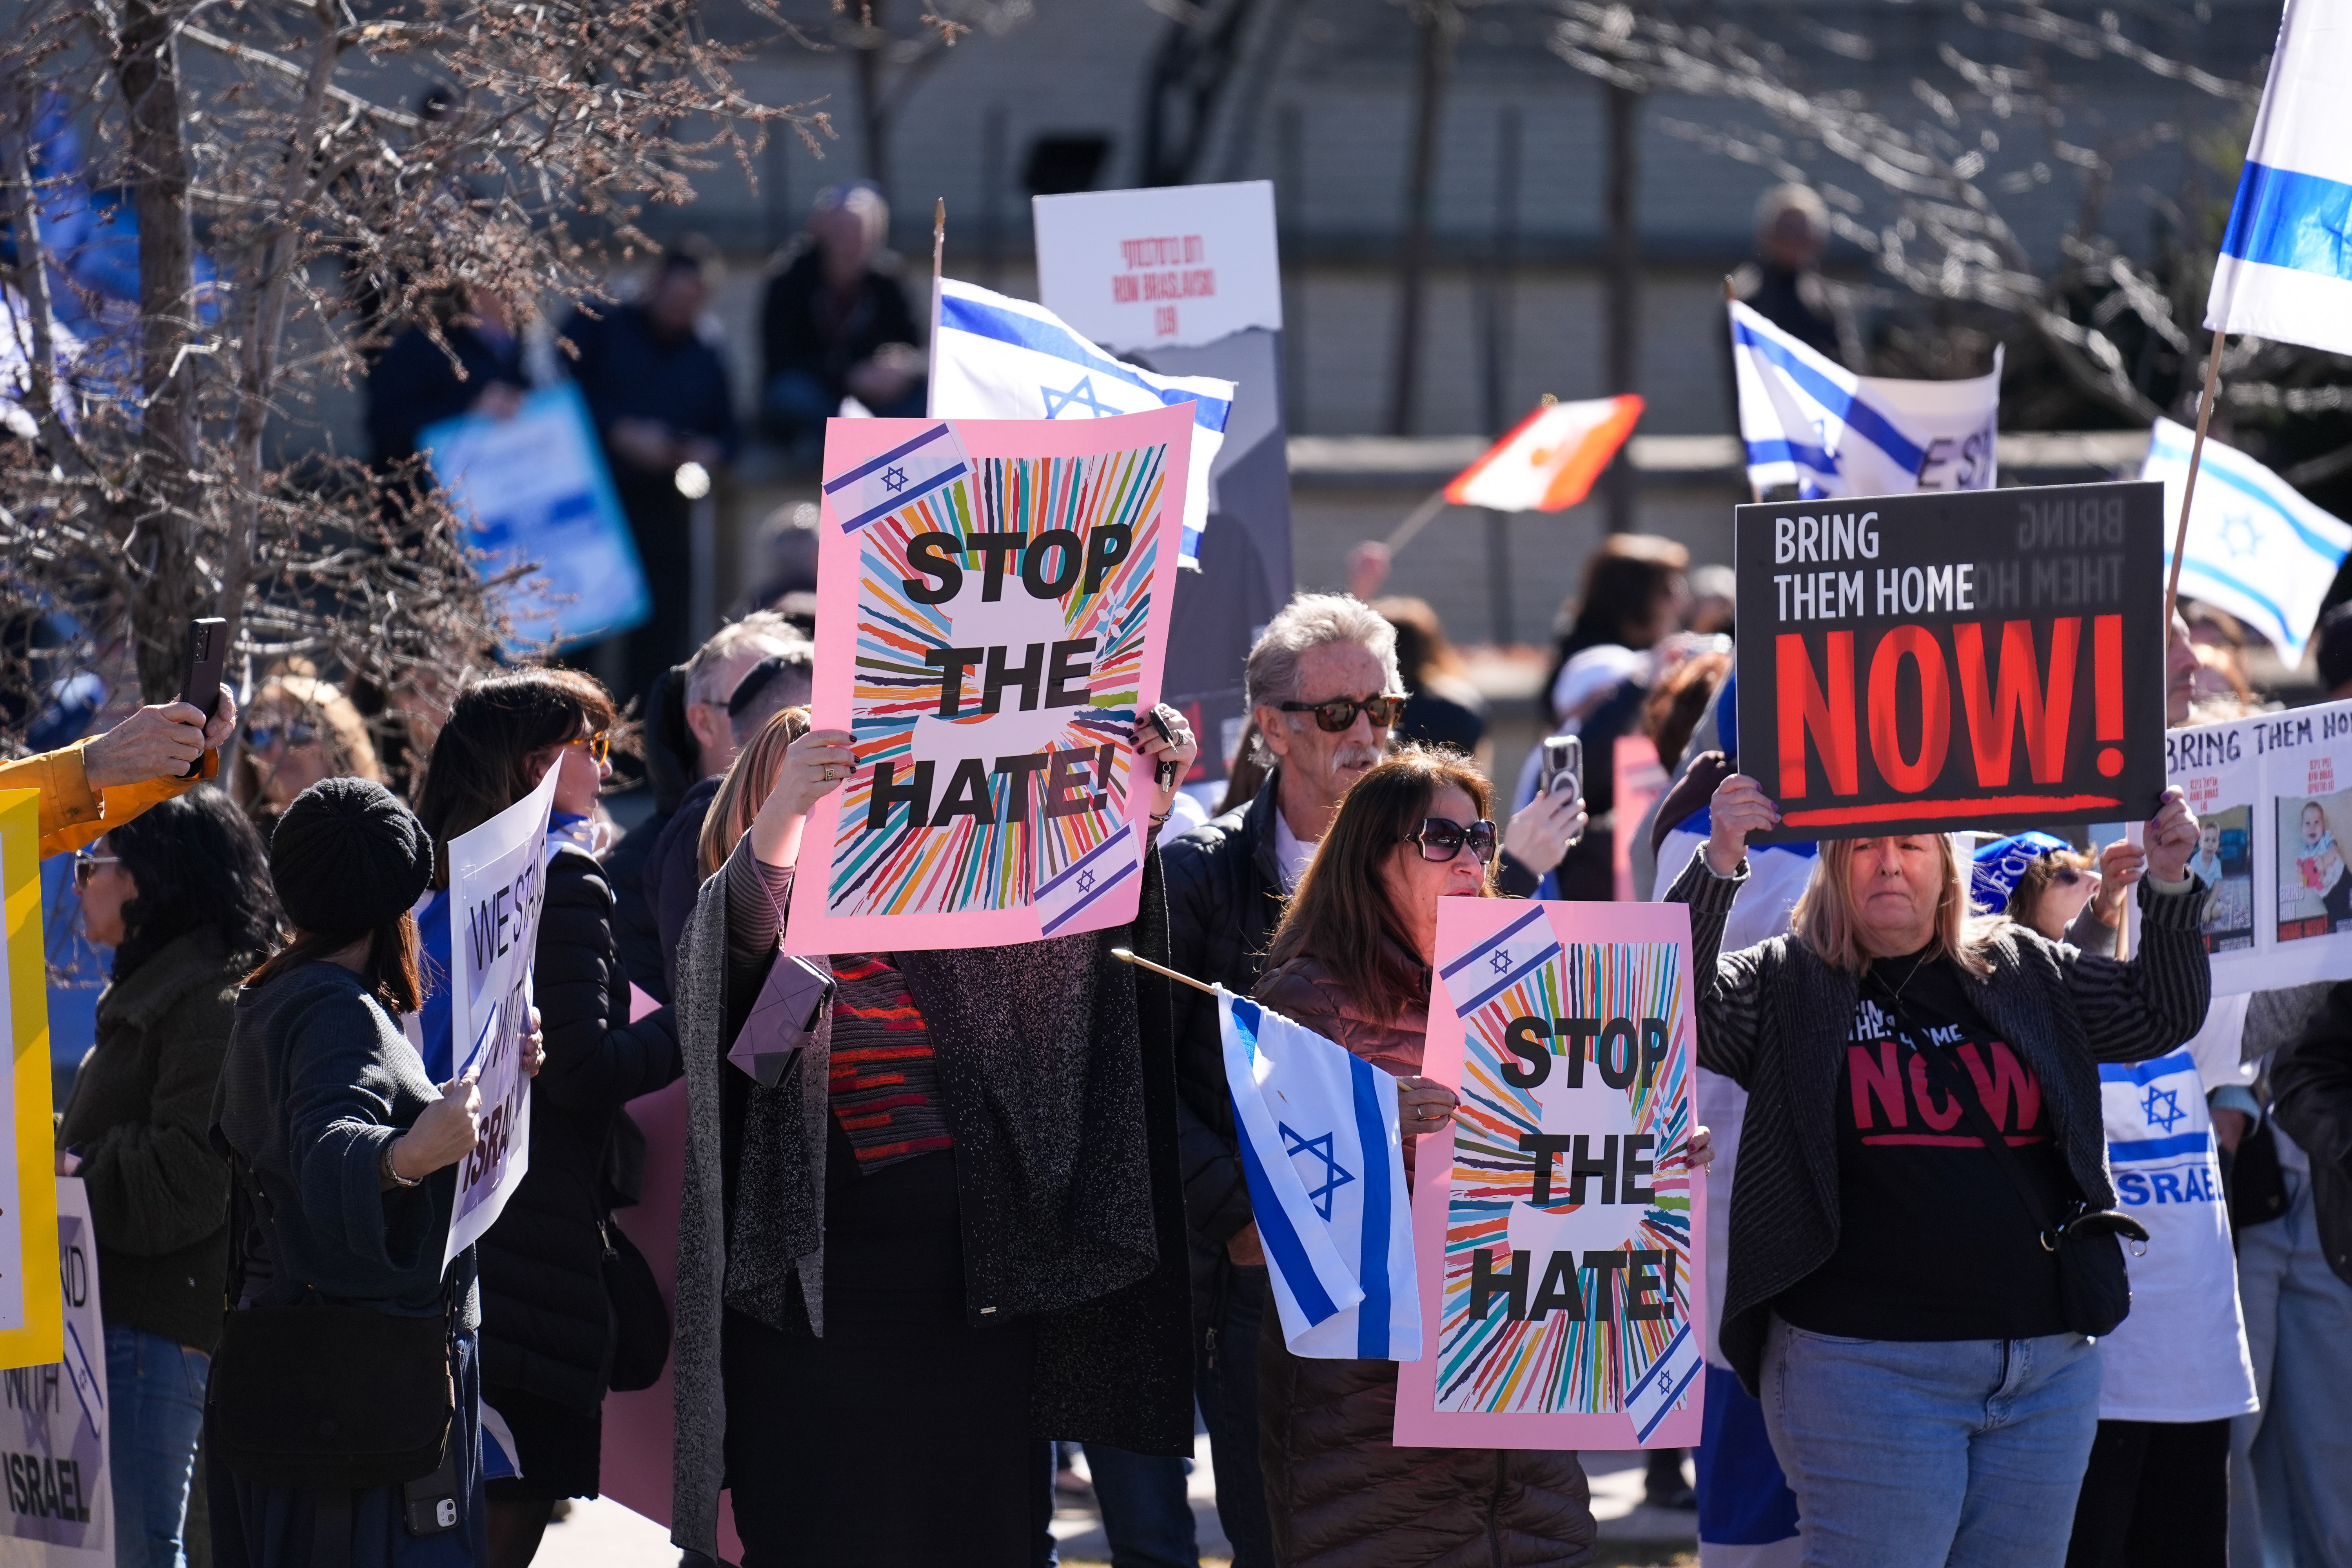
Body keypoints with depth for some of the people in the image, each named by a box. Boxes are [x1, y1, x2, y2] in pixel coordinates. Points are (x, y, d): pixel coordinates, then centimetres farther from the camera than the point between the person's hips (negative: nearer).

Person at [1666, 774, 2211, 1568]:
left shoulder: (2026, 973, 13)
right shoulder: (1787, 986, 4)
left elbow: (2161, 1014, 13)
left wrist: (2168, 884, -3)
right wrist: (1718, 864, -23)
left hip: (2050, 1367, 4)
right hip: (1865, 1370, -4)